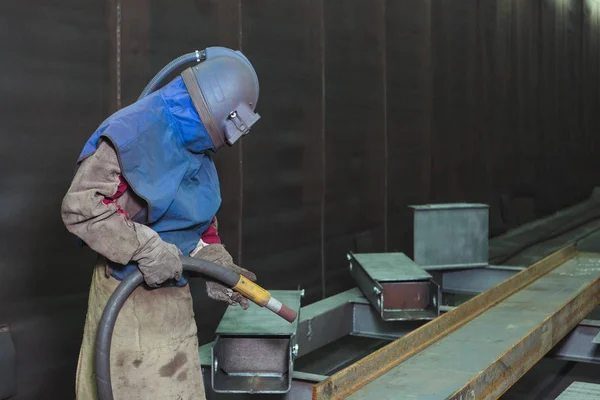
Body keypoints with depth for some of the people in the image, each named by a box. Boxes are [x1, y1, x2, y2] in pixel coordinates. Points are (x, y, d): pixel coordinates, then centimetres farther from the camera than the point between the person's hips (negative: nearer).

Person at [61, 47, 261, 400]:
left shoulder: (200, 151, 10)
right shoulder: (133, 132, -19)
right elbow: (80, 206, -24)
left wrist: (216, 267, 4)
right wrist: (146, 248, -26)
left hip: (174, 291, 8)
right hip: (128, 294, -8)